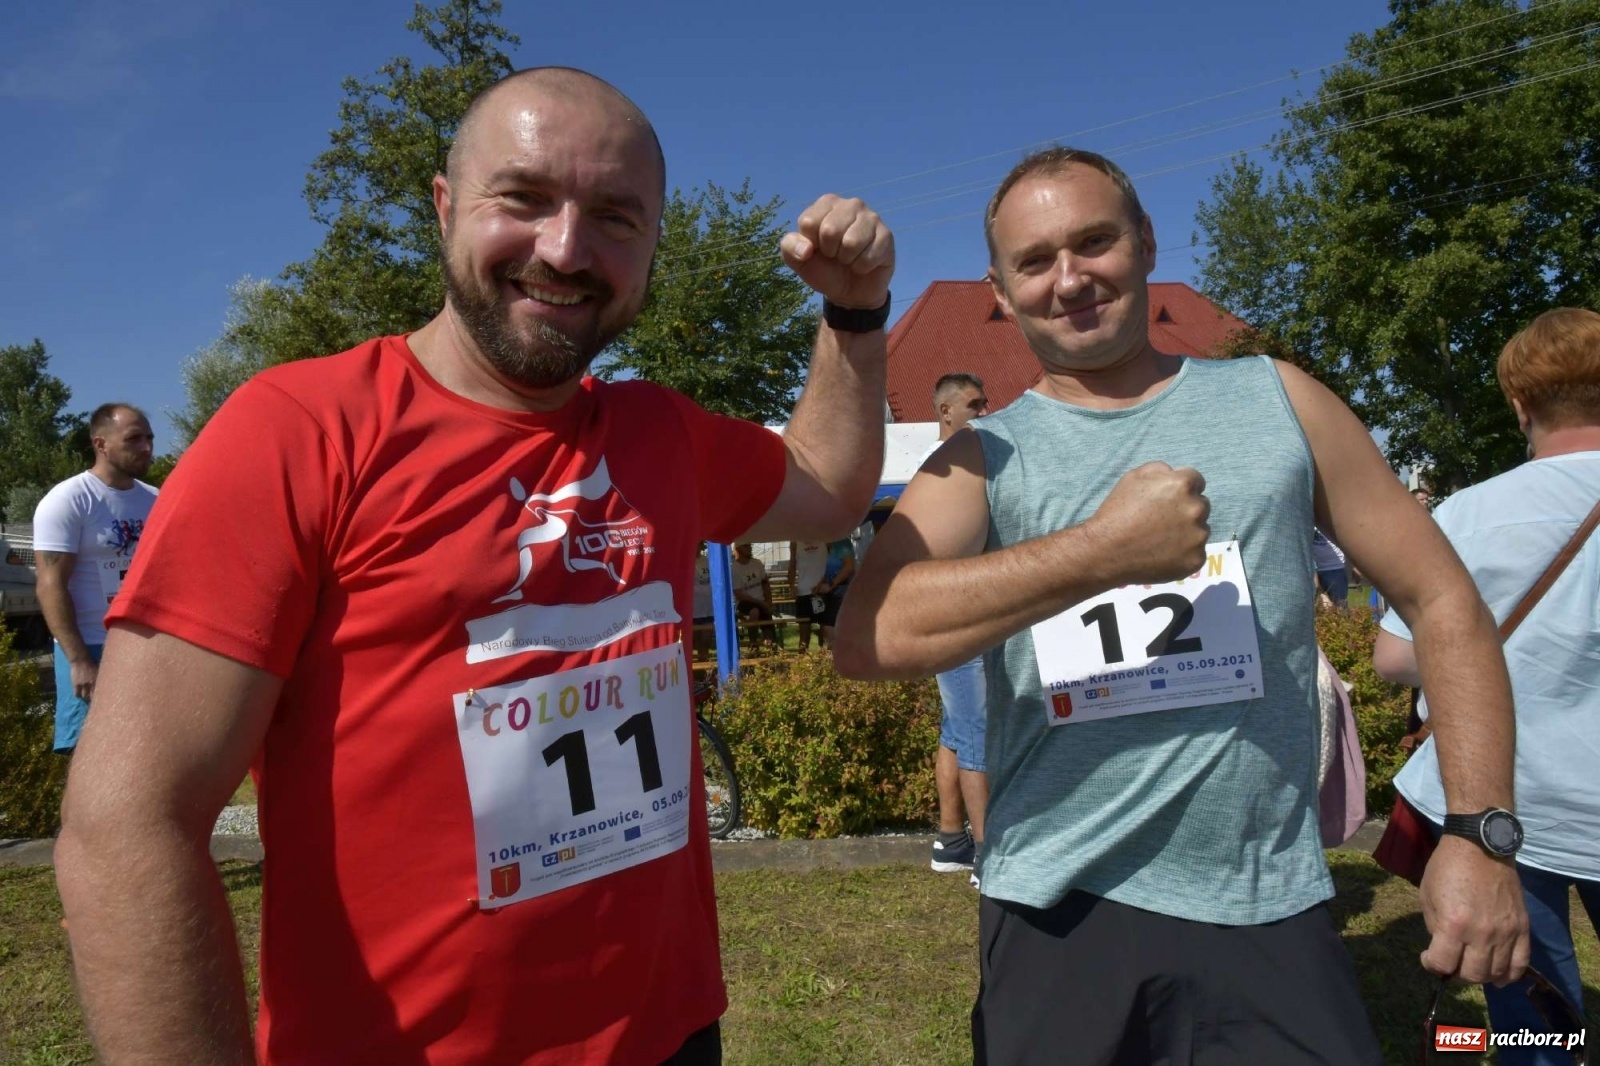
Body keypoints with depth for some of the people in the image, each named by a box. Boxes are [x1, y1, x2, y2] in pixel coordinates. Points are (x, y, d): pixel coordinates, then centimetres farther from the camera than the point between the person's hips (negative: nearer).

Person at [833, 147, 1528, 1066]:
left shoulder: (1276, 402, 4)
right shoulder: (984, 459, -2)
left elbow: (1442, 601, 7)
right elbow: (866, 639, -18)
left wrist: (1481, 831, -2)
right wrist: (1105, 548, -24)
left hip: (1270, 912, 1)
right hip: (1058, 914, 0)